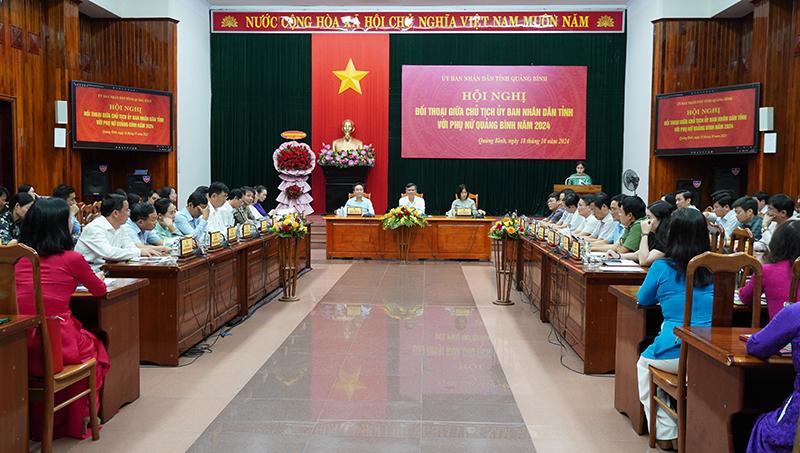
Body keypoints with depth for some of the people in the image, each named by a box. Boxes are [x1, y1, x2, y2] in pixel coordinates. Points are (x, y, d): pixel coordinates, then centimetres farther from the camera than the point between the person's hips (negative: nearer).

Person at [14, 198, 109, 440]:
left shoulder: (20, 258, 7)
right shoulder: (71, 258, -5)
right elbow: (99, 290, 12)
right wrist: (96, 277, 34)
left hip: (20, 347, 5)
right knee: (94, 347, 28)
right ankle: (78, 421, 32)